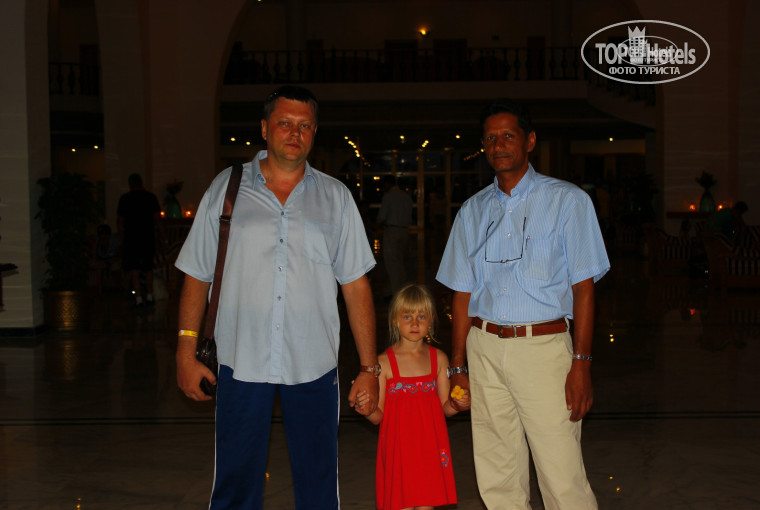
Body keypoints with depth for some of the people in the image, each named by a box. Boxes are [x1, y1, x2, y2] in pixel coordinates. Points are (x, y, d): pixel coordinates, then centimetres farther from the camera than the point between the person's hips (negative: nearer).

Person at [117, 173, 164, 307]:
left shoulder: (125, 198, -1)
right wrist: (162, 236, 8)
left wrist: (121, 236, 15)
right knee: (148, 268, 14)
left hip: (131, 238, -2)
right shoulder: (151, 197, 2)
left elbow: (120, 220, 3)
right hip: (148, 237, 2)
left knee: (133, 269, 0)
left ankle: (138, 298, -8)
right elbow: (157, 218, 1)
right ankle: (149, 296, 15)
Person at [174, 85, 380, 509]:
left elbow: (356, 286, 5)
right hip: (241, 363, 0)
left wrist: (370, 367, 2)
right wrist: (186, 354, 3)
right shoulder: (227, 188, 5)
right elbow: (197, 276, 7)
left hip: (314, 364, 1)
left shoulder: (335, 197, 6)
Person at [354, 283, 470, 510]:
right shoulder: (384, 362, -5)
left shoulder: (438, 359, 5)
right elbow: (378, 415, -4)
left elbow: (444, 406, 10)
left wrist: (458, 404, -10)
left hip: (430, 445, 3)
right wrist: (365, 407, -24)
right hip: (398, 446, -2)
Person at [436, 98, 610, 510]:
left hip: (543, 347, -4)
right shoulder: (473, 210, 13)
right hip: (484, 348, 4)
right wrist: (457, 366, 9)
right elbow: (463, 293, 14)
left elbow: (583, 287, -2)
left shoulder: (567, 201, 2)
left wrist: (581, 364, -10)